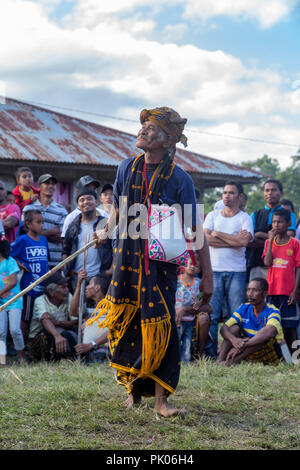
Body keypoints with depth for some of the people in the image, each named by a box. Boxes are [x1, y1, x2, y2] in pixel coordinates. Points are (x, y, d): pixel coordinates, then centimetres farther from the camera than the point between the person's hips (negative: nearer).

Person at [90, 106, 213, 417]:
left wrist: (207, 275, -8)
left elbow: (195, 230, -8)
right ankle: (132, 389, 21)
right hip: (127, 259, 3)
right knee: (126, 326, 5)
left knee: (160, 329, -7)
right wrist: (107, 232, 27)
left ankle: (160, 398, -2)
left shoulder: (179, 179, -9)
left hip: (161, 262, -3)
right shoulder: (127, 168, 2)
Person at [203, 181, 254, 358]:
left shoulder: (245, 218, 7)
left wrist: (218, 234, -4)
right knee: (211, 314, -3)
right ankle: (210, 352, 1)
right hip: (214, 270, 1)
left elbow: (244, 241, -12)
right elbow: (206, 239, -3)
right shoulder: (212, 216, 13)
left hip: (237, 272, -1)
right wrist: (234, 240, -7)